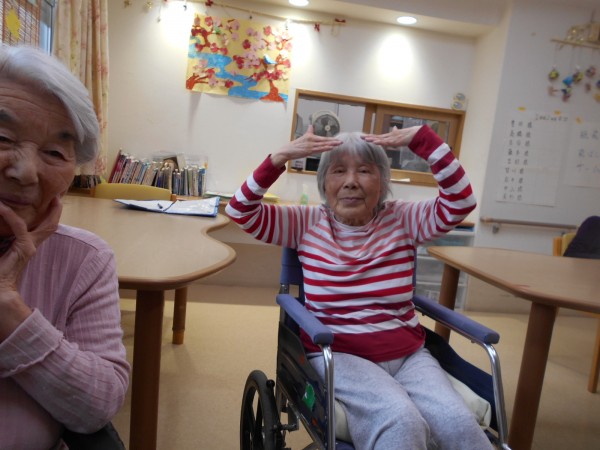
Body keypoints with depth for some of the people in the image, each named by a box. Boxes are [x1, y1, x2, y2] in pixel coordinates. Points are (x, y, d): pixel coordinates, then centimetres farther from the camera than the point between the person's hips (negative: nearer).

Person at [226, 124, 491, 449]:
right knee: (401, 422, -29)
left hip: (407, 354, 3)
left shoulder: (402, 220, 5)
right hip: (337, 354, -2)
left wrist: (423, 138, -14)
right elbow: (240, 212, -4)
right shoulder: (308, 224, 2)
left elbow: (460, 203, -7)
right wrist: (280, 157, -17)